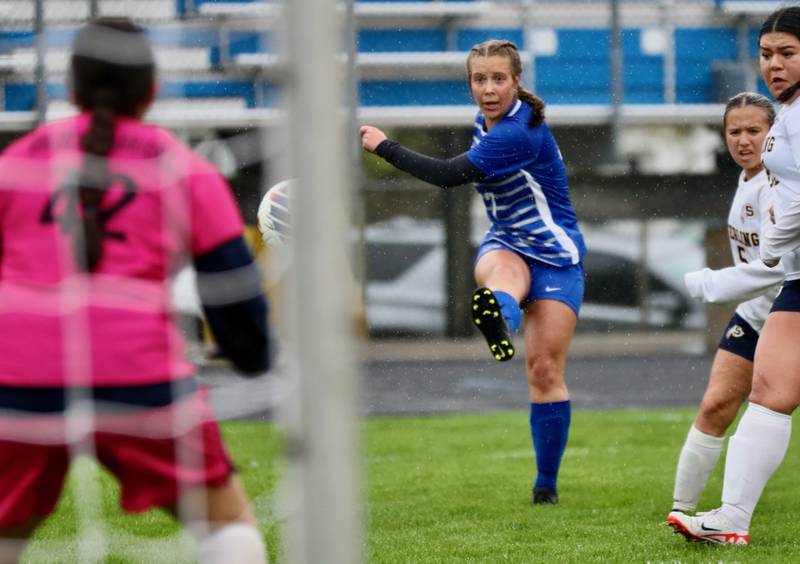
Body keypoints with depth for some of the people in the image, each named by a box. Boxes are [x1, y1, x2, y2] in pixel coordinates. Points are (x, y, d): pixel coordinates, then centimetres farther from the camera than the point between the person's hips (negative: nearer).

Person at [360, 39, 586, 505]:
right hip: (507, 244, 5)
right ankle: (499, 318, -73)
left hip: (555, 256, -5)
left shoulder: (519, 133, -23)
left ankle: (547, 484, 3)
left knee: (546, 370, -9)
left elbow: (449, 175, -23)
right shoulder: (485, 124, 4)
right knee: (500, 270, -36)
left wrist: (385, 147, -15)